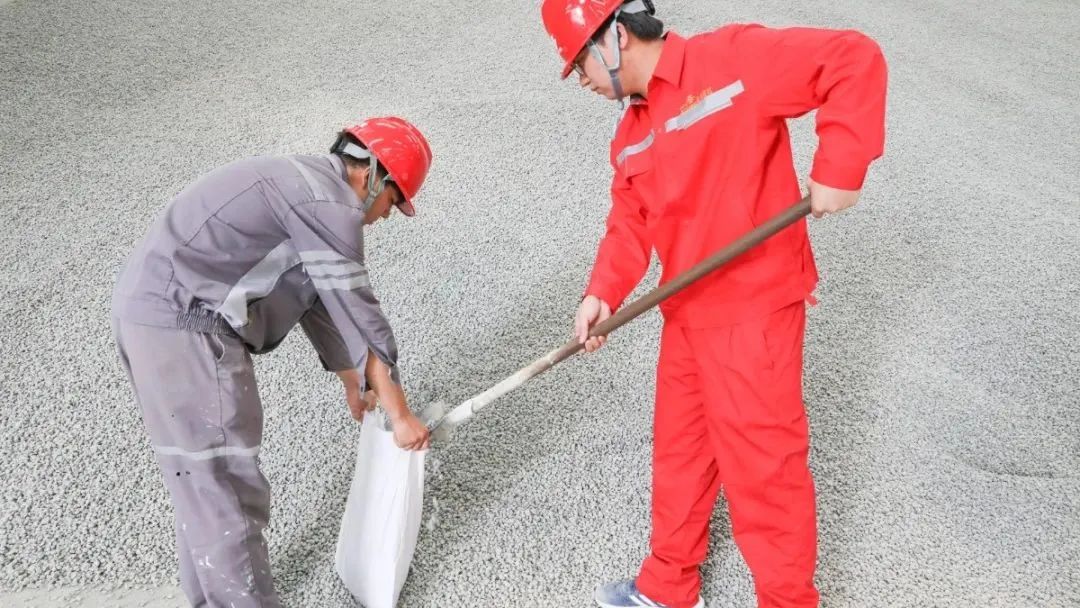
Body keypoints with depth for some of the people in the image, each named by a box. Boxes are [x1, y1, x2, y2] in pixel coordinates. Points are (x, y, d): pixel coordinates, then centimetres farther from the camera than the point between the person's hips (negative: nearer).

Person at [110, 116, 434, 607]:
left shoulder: (304, 185, 20)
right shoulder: (330, 201, -12)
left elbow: (322, 302, 28)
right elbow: (358, 315, -10)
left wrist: (353, 384, 37)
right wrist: (401, 417, 0)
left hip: (156, 313, 11)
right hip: (184, 327, -11)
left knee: (204, 485, 21)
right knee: (227, 489, -2)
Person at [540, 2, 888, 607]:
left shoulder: (733, 59, -14)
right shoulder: (632, 133, 12)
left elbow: (856, 59, -17)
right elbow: (630, 222, 11)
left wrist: (838, 170, -22)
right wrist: (602, 293, -5)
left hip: (753, 311, -8)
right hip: (685, 314, 8)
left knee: (762, 470, 1)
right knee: (679, 453, 19)